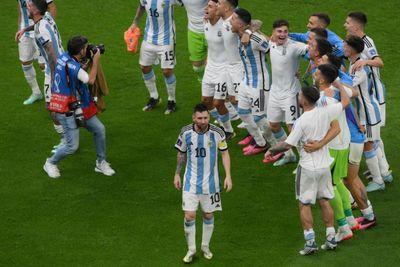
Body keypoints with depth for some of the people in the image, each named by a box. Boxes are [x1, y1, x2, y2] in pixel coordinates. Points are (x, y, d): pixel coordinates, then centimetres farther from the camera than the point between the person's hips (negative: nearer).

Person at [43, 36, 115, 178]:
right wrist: (95, 61, -5)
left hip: (78, 107, 10)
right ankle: (50, 163, 22)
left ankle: (101, 163, 22)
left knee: (99, 129, 10)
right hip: (67, 111, -10)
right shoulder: (73, 67, -26)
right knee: (72, 146, -3)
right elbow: (91, 80, -13)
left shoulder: (64, 57, 1)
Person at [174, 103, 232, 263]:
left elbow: (225, 153, 0)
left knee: (208, 215, 11)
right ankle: (191, 249, 10)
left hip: (210, 182, 0)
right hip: (191, 181, 0)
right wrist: (177, 174, 10)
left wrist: (228, 176, -6)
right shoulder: (186, 133, -9)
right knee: (189, 216, -7)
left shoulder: (217, 133, -12)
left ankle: (205, 246, 31)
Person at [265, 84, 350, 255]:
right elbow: (345, 102, 7)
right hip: (325, 165, 5)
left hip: (307, 168, -5)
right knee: (324, 201, 16)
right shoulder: (326, 113, -8)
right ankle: (331, 239, 19)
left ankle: (310, 241, 2)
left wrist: (272, 150, 0)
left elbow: (288, 145, -17)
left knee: (304, 204, 6)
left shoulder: (301, 122, -21)